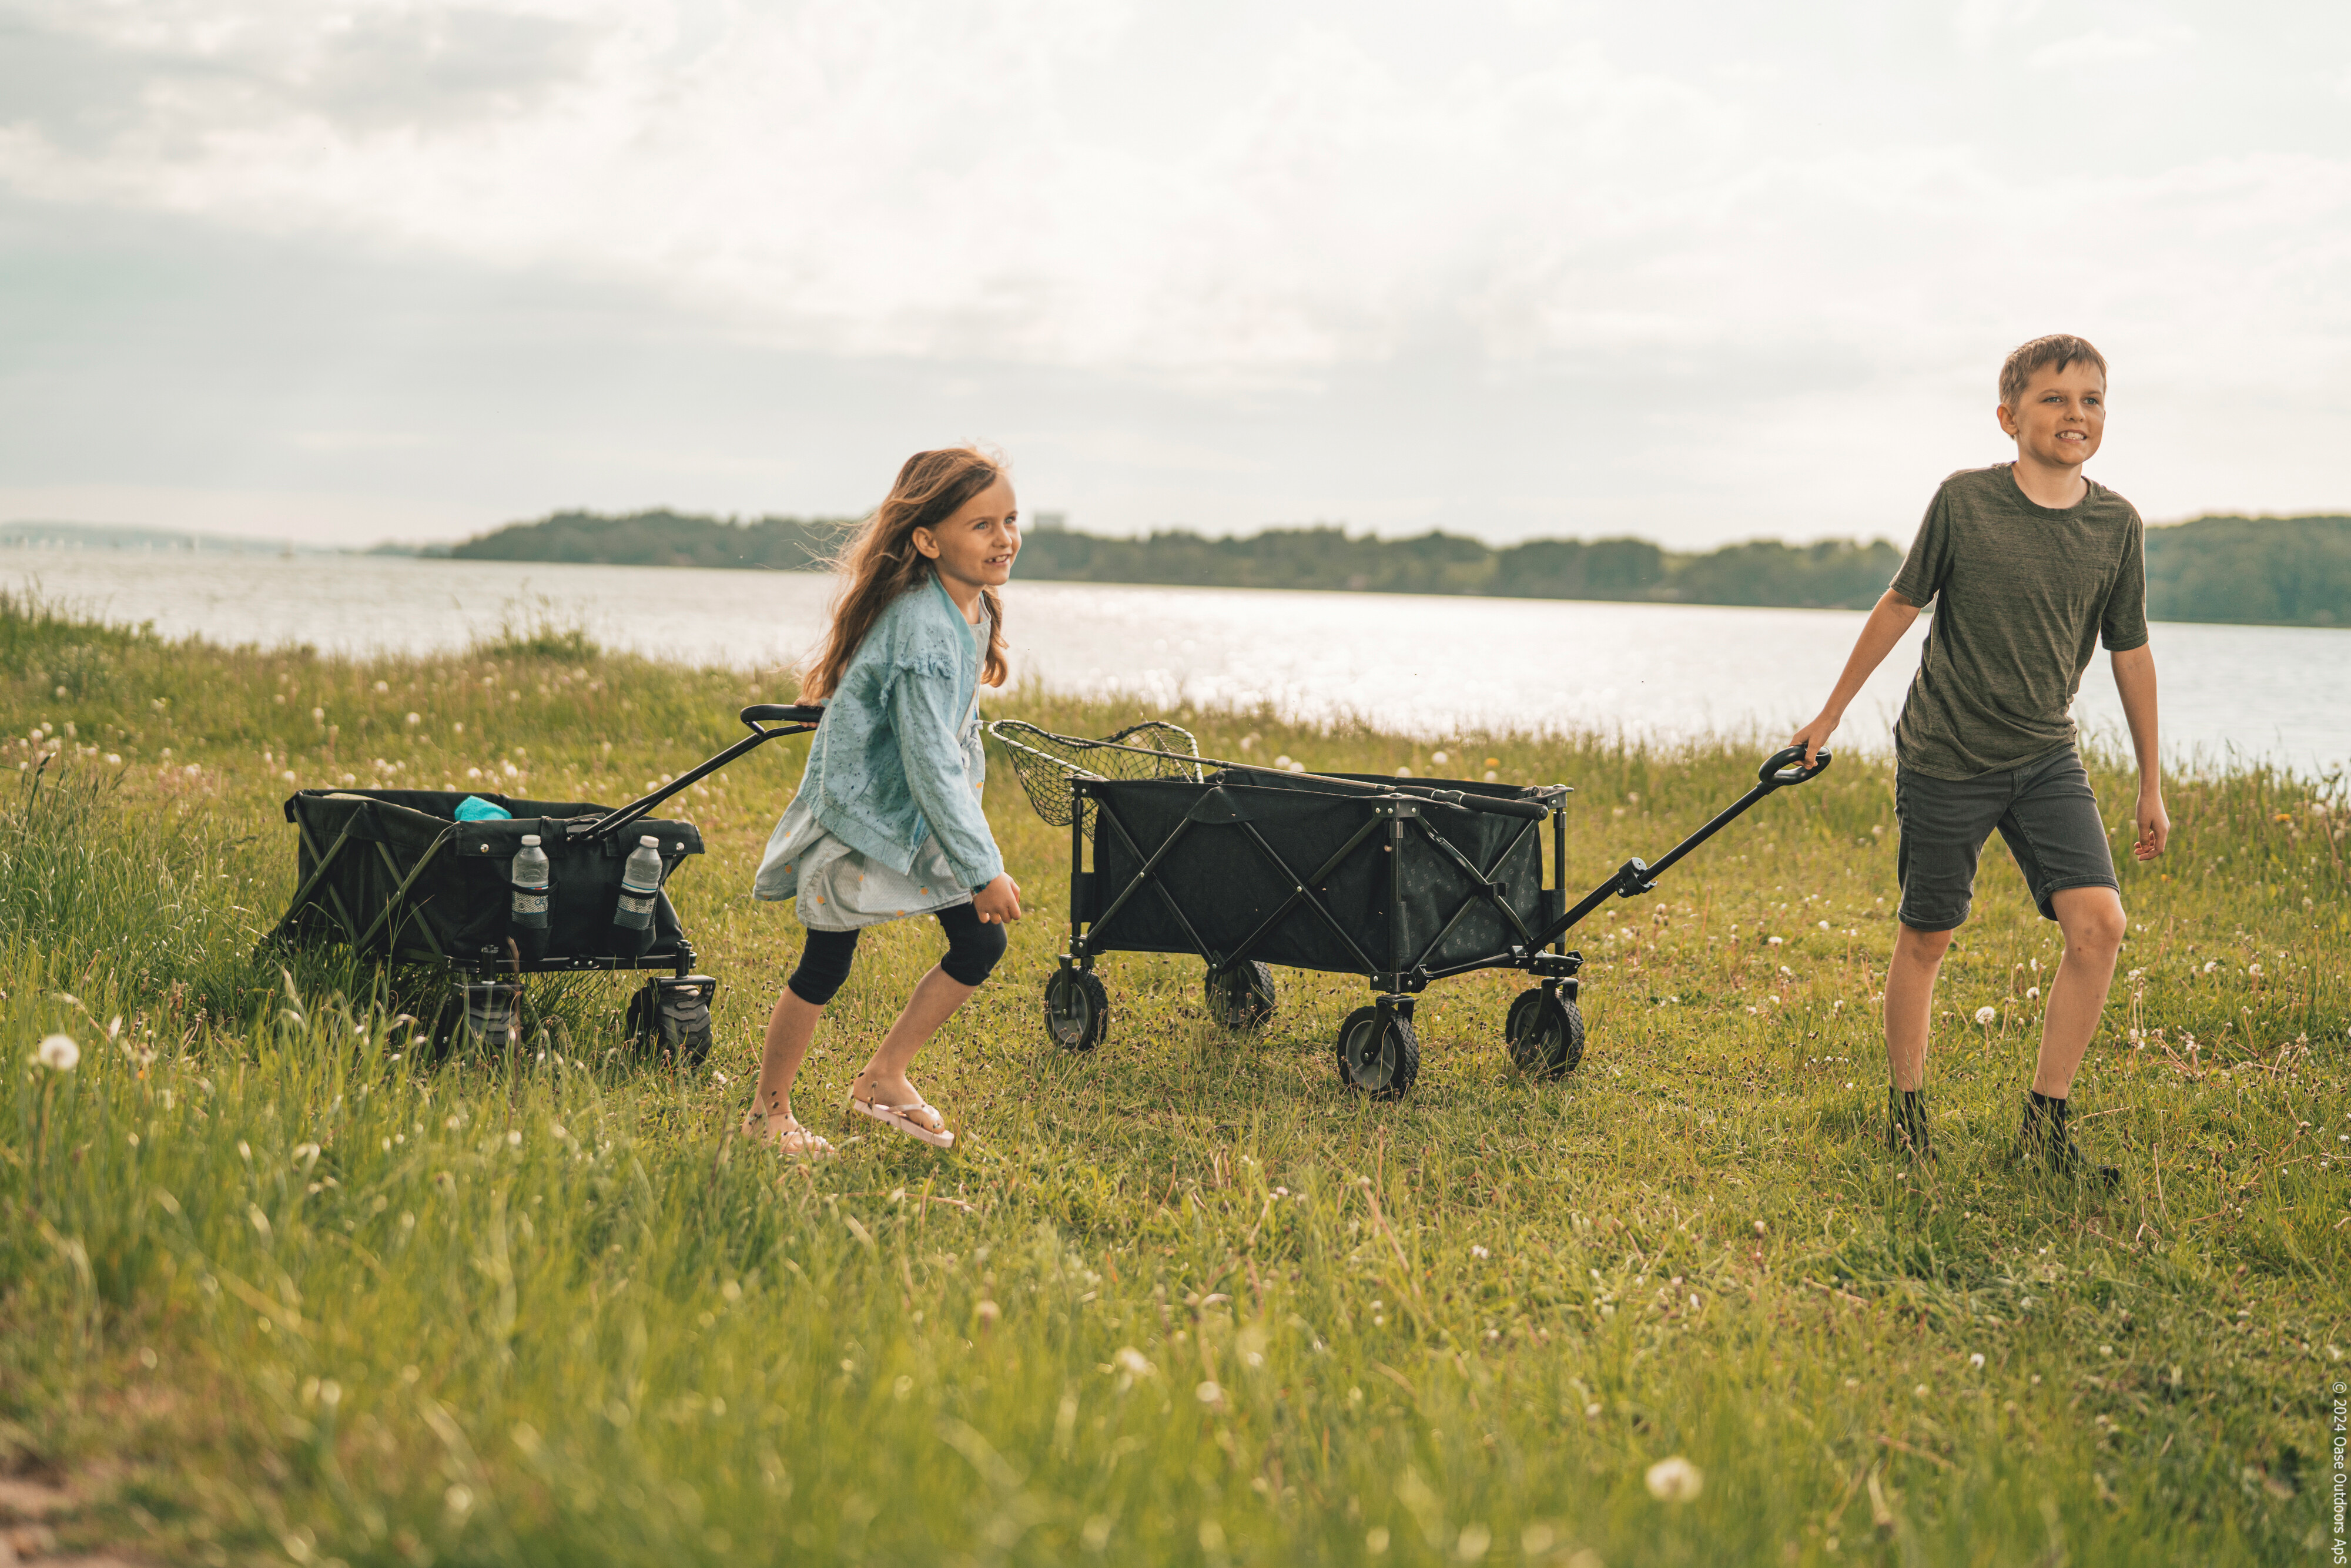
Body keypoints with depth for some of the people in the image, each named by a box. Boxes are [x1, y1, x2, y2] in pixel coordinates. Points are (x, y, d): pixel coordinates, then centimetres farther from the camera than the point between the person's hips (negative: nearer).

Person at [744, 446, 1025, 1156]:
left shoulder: (973, 605, -2)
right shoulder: (920, 631, -31)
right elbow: (932, 762, -31)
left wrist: (974, 842, 19)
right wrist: (984, 869, -28)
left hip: (918, 812, 8)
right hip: (859, 812, -8)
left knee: (980, 945, 5)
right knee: (826, 967, 3)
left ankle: (884, 1077, 19)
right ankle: (769, 1112, 21)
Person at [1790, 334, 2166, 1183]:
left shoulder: (2117, 524, -2)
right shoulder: (1965, 500, -10)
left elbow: (2131, 655, 7)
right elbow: (1900, 605, 1)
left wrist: (2151, 785, 11)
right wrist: (1831, 713, 9)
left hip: (2046, 757, 2)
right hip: (1944, 755, -2)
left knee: (2099, 922, -13)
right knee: (1926, 937, 6)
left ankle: (2046, 1122, 0)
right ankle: (1906, 1113, 26)